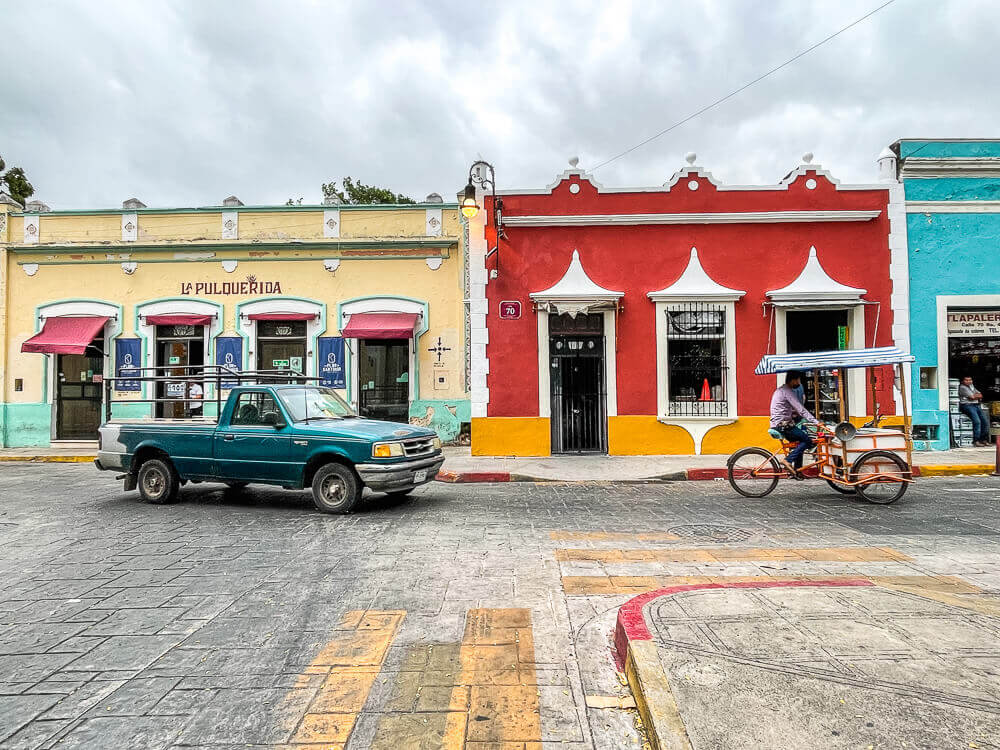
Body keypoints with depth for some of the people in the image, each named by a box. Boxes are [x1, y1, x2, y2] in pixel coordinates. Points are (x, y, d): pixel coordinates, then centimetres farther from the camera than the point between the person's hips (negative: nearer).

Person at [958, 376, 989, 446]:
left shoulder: (972, 386, 24)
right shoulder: (962, 387, -4)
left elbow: (980, 395, 18)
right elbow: (972, 397, -10)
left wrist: (975, 395, -2)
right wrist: (977, 396, 9)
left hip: (976, 405, 8)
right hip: (967, 405, -8)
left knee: (985, 421, -8)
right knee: (977, 421, -24)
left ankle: (983, 439, 2)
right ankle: (976, 441, -20)